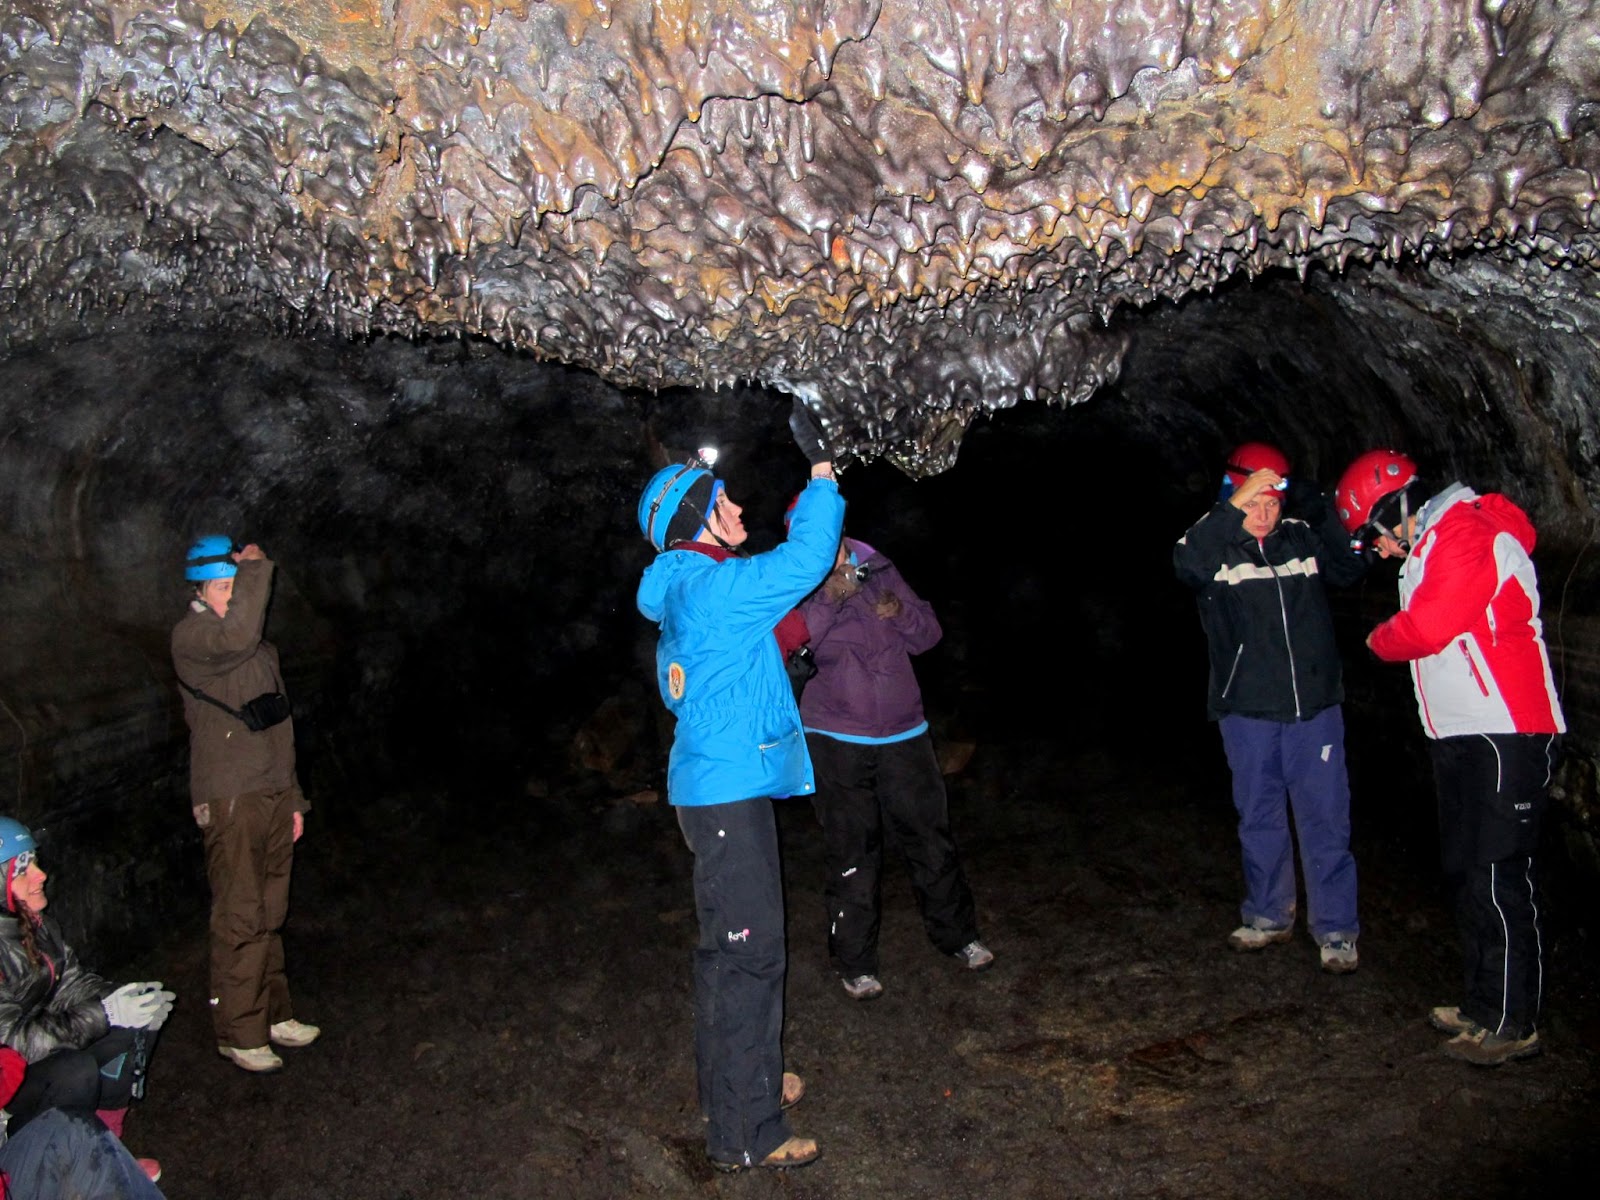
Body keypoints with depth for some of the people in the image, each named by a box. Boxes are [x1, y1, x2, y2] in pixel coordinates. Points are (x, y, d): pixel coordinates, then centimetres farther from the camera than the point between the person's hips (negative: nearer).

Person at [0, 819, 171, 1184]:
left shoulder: (31, 921, -5)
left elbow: (71, 982, 4)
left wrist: (120, 998, -14)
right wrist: (104, 1015, -29)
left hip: (42, 1044, 8)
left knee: (139, 1023, 0)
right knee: (77, 1071, -32)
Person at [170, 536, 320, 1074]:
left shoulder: (259, 646, 18)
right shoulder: (191, 636, -8)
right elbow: (236, 636, -33)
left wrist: (293, 798, 21)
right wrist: (255, 567, -19)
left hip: (272, 795, 8)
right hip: (229, 801, -8)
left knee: (269, 916, 15)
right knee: (239, 920, -3)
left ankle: (272, 1014, 25)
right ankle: (238, 1033, 8)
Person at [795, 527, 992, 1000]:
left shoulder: (878, 570, 5)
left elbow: (928, 634, 11)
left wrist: (901, 611, -11)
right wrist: (829, 598, -31)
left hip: (904, 735, 4)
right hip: (837, 743, -3)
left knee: (932, 840, 13)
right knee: (852, 855, 3)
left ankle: (956, 935, 33)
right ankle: (855, 964, 19)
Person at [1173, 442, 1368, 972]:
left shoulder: (1303, 537, 5)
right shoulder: (1216, 545, -3)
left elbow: (1351, 567, -6)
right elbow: (1186, 562, -24)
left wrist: (1319, 510, -16)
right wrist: (1233, 508, -33)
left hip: (1314, 708, 1)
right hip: (1247, 713, -1)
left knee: (1326, 821, 3)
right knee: (1260, 820, 13)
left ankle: (1336, 931, 14)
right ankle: (1268, 916, 29)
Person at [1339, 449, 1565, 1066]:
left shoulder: (1466, 535, -15)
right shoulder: (1430, 547, 18)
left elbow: (1429, 627, -21)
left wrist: (1380, 639, -3)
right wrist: (1394, 636, 0)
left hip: (1506, 736, -10)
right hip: (1460, 737, 11)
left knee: (1500, 879, -6)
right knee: (1466, 873, 15)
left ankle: (1514, 1023, 3)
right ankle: (1480, 1005, 26)